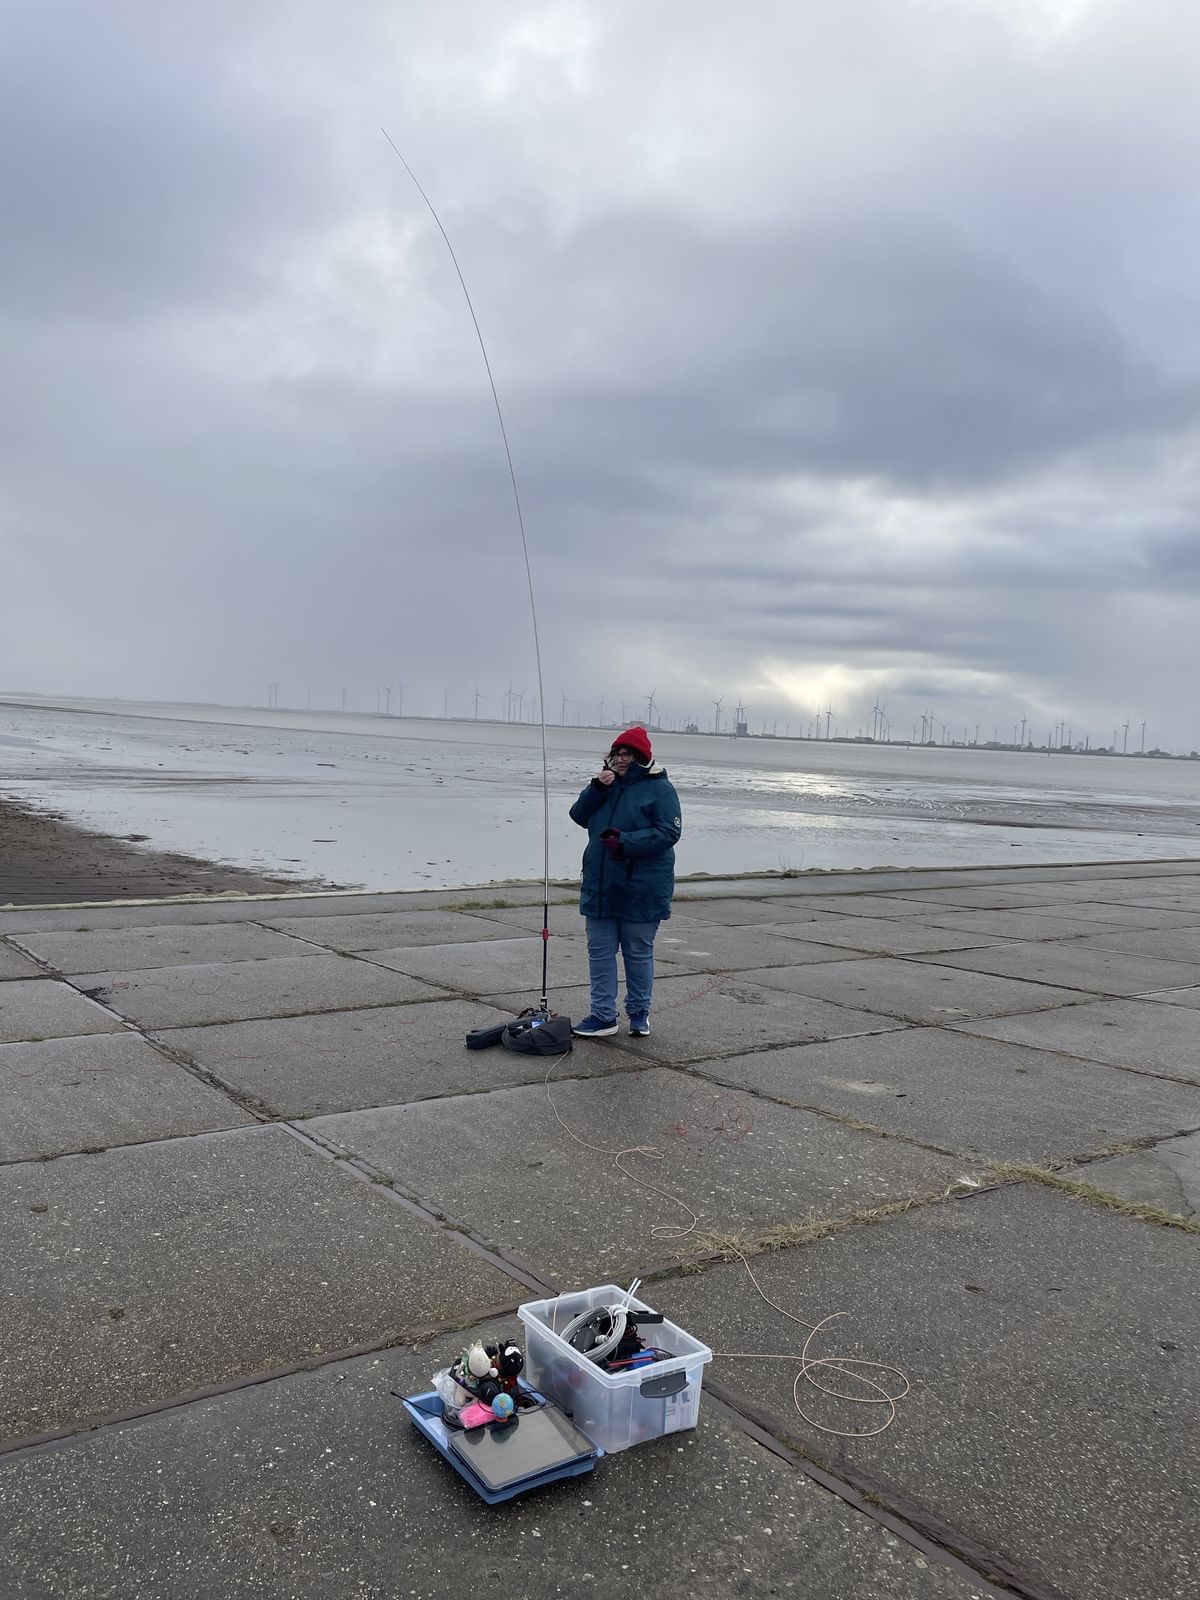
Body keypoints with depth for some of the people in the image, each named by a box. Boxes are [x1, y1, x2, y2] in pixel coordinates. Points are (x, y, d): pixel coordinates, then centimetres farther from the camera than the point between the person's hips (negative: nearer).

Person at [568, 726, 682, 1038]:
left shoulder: (659, 789, -8)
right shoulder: (607, 784, 11)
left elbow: (669, 832, -16)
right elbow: (579, 816, 5)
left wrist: (626, 842, -24)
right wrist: (596, 788, -10)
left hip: (641, 891, -6)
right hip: (601, 886, 6)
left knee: (638, 953, 8)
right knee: (600, 951, 7)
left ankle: (639, 1012, 24)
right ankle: (603, 1016, 13)